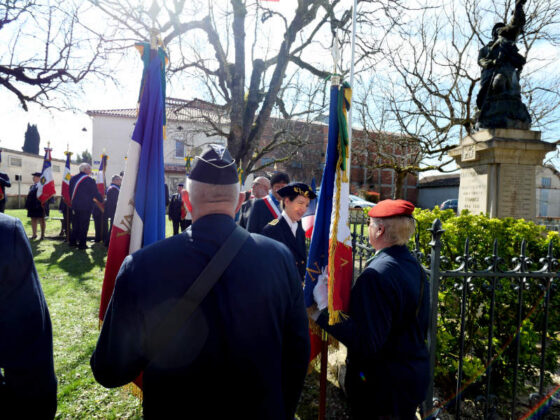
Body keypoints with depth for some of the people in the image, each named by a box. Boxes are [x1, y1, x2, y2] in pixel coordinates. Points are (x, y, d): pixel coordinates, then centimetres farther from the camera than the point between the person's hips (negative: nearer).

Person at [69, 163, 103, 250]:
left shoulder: (73, 178, 9)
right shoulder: (89, 180, -12)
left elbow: (70, 192, 16)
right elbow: (96, 193, -7)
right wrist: (102, 200, 7)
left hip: (75, 206, 6)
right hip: (85, 207, -6)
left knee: (75, 225, 16)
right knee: (83, 226, -1)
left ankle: (73, 241, 21)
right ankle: (82, 244, 1)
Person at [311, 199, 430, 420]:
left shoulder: (376, 275, -28)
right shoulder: (415, 267, 1)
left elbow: (366, 343, -31)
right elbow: (421, 328, 11)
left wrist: (324, 309, -28)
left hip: (383, 387, -8)